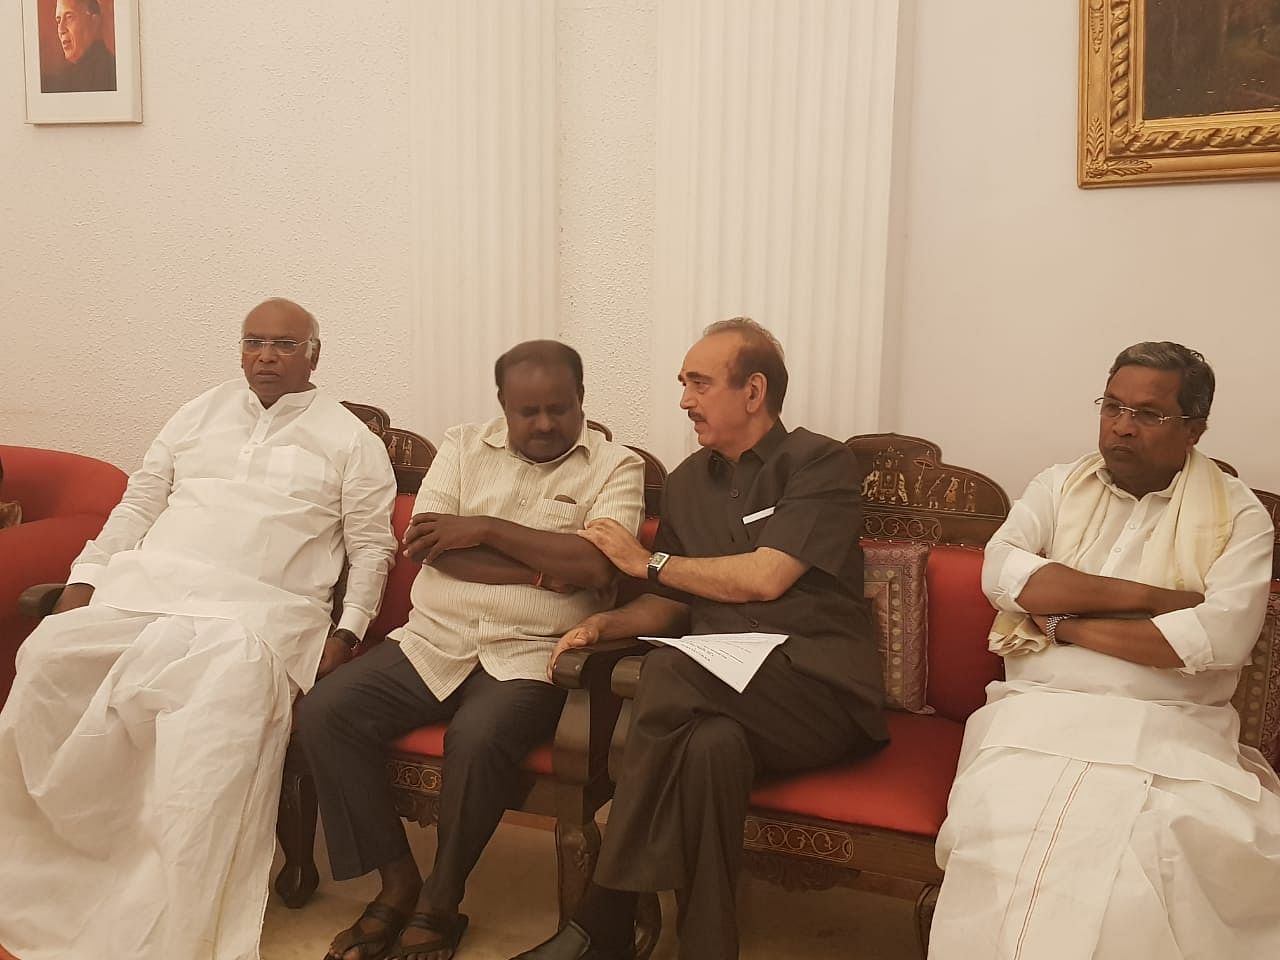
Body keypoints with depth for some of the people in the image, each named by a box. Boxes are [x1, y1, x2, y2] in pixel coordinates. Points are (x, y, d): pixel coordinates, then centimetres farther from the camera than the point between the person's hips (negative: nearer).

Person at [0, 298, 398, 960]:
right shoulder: (200, 414, 23)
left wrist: (347, 631, -5)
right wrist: (84, 579, 7)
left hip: (258, 609, -4)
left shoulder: (349, 439, 11)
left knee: (223, 698, -35)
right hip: (146, 585, 4)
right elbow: (139, 502, 21)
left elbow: (372, 546, 8)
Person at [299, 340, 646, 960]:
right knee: (324, 711, -15)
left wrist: (484, 528, -11)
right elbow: (425, 545, -3)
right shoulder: (463, 447, 12)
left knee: (477, 738, -32)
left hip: (529, 654, -4)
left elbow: (597, 565, -14)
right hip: (432, 640, 4)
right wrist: (544, 568, -10)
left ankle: (440, 903, -6)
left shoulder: (616, 467, 3)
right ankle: (397, 882, -1)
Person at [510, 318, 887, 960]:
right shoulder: (687, 482, 19)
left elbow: (764, 577, -12)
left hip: (820, 690, -4)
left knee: (669, 675, -31)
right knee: (711, 744, -34)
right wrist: (604, 625, -1)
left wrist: (648, 562, -2)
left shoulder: (820, 463, 1)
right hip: (722, 688, 4)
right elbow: (671, 604, 21)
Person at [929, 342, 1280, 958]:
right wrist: (1149, 596, -8)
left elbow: (1223, 637, -10)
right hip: (1039, 713, 1)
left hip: (1172, 729, -1)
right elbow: (1001, 572, -5)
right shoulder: (1059, 487, 14)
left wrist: (1067, 625, -7)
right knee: (1006, 831, -29)